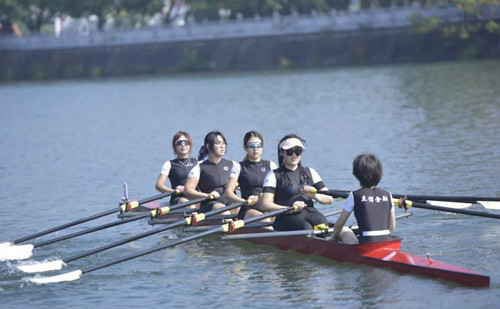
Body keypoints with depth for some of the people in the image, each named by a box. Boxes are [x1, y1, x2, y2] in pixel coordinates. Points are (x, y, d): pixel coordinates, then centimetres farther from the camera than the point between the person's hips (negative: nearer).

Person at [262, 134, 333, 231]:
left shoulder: (310, 172, 22)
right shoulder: (274, 176, 8)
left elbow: (329, 199, 17)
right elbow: (266, 205, -6)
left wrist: (315, 195, -6)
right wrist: (290, 208, -22)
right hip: (286, 217, -3)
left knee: (322, 224, -32)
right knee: (306, 228, -36)